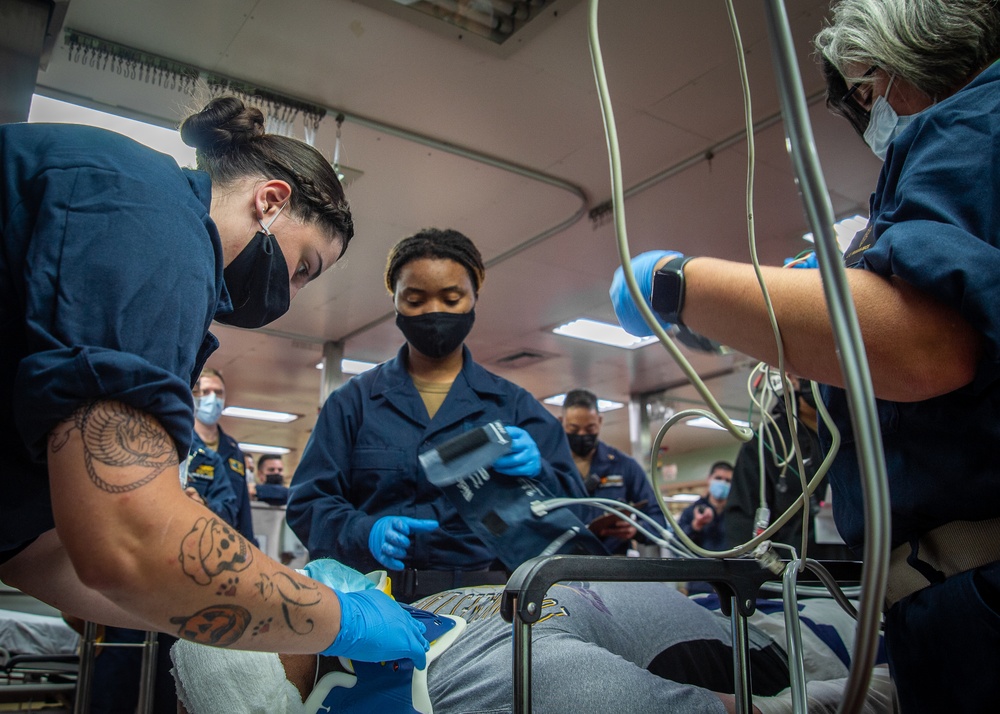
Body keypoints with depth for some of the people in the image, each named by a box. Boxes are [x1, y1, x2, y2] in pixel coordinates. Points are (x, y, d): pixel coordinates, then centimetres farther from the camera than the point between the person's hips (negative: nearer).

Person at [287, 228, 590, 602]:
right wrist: (366, 532, -15)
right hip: (379, 599, 0)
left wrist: (536, 472, -14)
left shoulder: (515, 405, 11)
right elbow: (308, 503, 6)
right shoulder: (353, 401, 11)